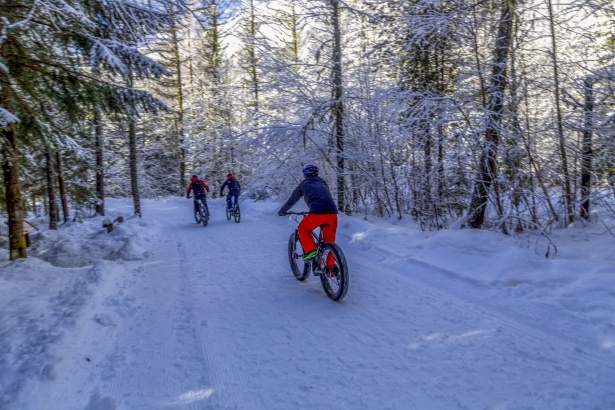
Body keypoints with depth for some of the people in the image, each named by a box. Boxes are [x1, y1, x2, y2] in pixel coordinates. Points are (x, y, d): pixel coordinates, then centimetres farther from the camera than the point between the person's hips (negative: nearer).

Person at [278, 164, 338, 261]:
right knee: (330, 241, 17)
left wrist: (282, 211, 42)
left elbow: (291, 200, 27)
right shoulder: (323, 182, 29)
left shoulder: (304, 183, 19)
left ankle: (310, 251, 4)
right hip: (332, 213, 4)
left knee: (303, 228, 21)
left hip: (317, 212, -4)